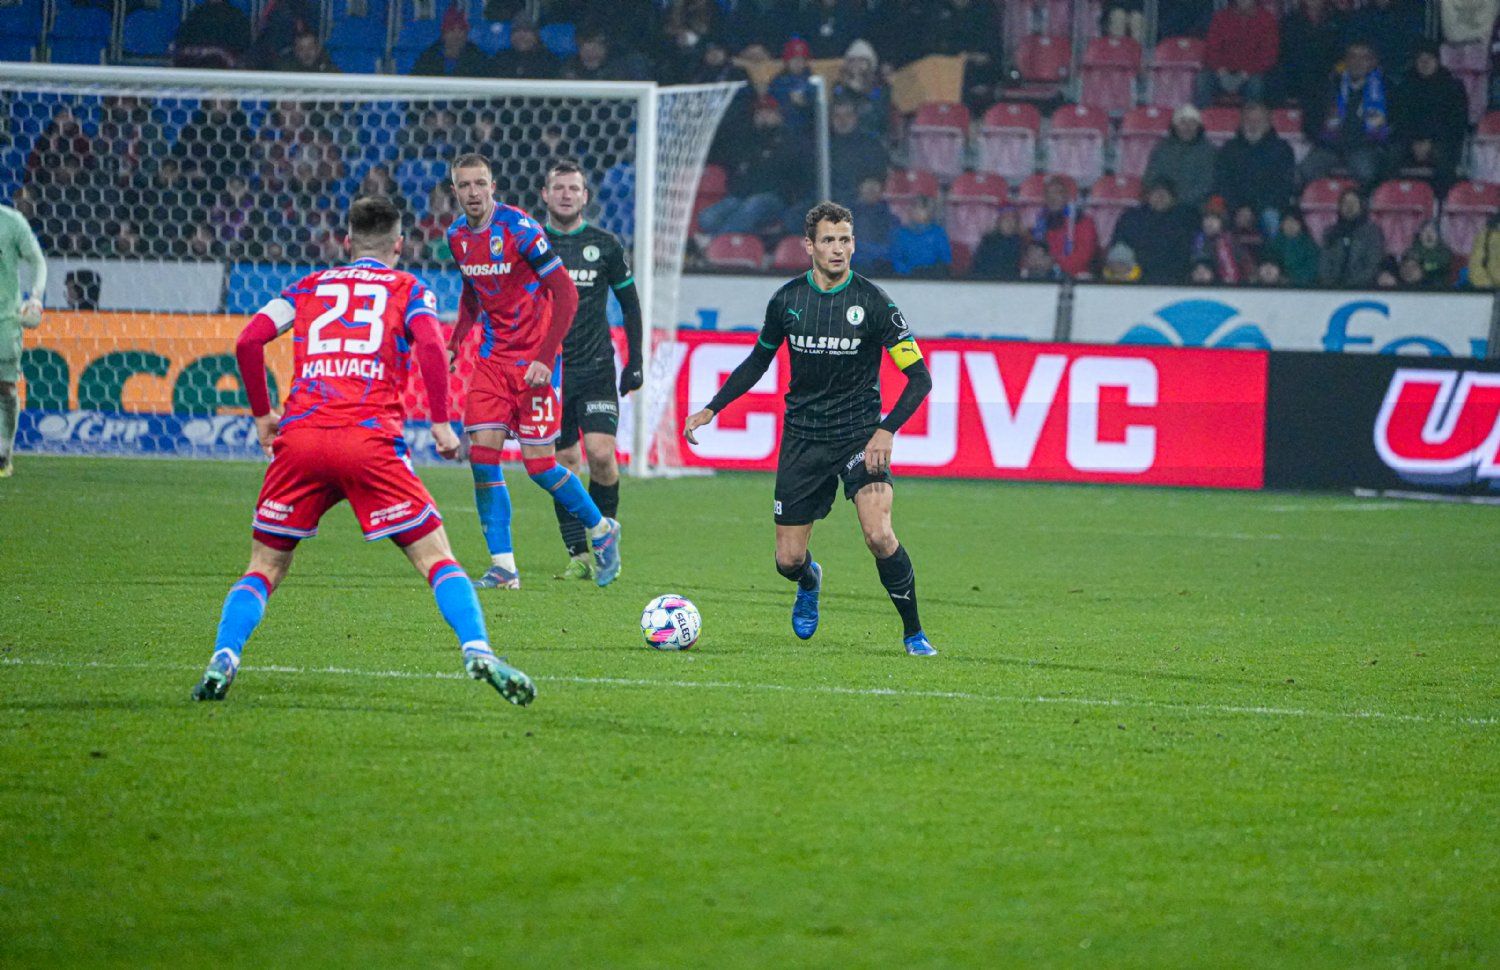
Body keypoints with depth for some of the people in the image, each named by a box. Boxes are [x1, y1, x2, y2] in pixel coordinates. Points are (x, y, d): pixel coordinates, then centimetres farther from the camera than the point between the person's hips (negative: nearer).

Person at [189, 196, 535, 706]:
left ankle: (223, 658, -7)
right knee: (437, 558, 3)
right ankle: (477, 651, -16)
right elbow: (430, 346, -4)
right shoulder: (408, 290, 16)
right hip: (370, 440, -2)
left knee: (264, 568, 13)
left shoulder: (309, 286, 23)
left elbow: (247, 341, 11)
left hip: (298, 437, 2)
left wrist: (262, 415, 21)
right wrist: (441, 424, 1)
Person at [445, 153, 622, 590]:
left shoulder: (519, 228, -17)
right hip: (493, 356, 6)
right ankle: (503, 567, -1)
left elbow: (566, 293, -16)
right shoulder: (457, 235, 4)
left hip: (533, 357, -6)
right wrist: (455, 342, 8)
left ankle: (601, 530, 21)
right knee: (482, 455, -7)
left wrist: (545, 358, -20)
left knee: (539, 464, -5)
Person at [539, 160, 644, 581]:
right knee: (564, 464, 0)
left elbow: (630, 304, 11)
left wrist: (635, 362, 7)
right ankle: (578, 556, 5)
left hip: (596, 369, -1)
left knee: (601, 454, -16)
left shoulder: (605, 245, 3)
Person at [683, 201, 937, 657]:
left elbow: (918, 376, -9)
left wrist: (887, 430, -21)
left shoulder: (872, 301, -9)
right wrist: (711, 409, 12)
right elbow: (757, 362, 18)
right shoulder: (786, 300, 1)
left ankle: (914, 633, -6)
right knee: (788, 560, 3)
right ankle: (810, 582, 42)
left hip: (859, 436, -3)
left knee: (879, 536, -25)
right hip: (802, 439, 3)